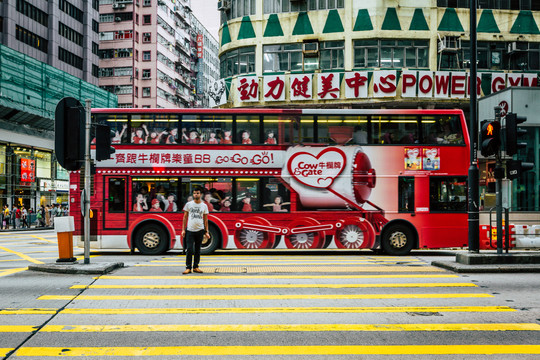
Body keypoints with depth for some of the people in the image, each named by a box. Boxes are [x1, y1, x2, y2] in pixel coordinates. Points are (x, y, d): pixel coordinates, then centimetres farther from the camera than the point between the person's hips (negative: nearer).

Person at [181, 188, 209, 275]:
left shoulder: (204, 206, 7)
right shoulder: (188, 204, 4)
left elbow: (205, 219, 9)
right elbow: (185, 217, 6)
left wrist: (206, 232, 4)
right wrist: (183, 229, 0)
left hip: (200, 230, 2)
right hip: (190, 230, -2)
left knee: (197, 250, 8)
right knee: (189, 249, -6)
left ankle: (195, 267, 15)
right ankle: (188, 267, -1)